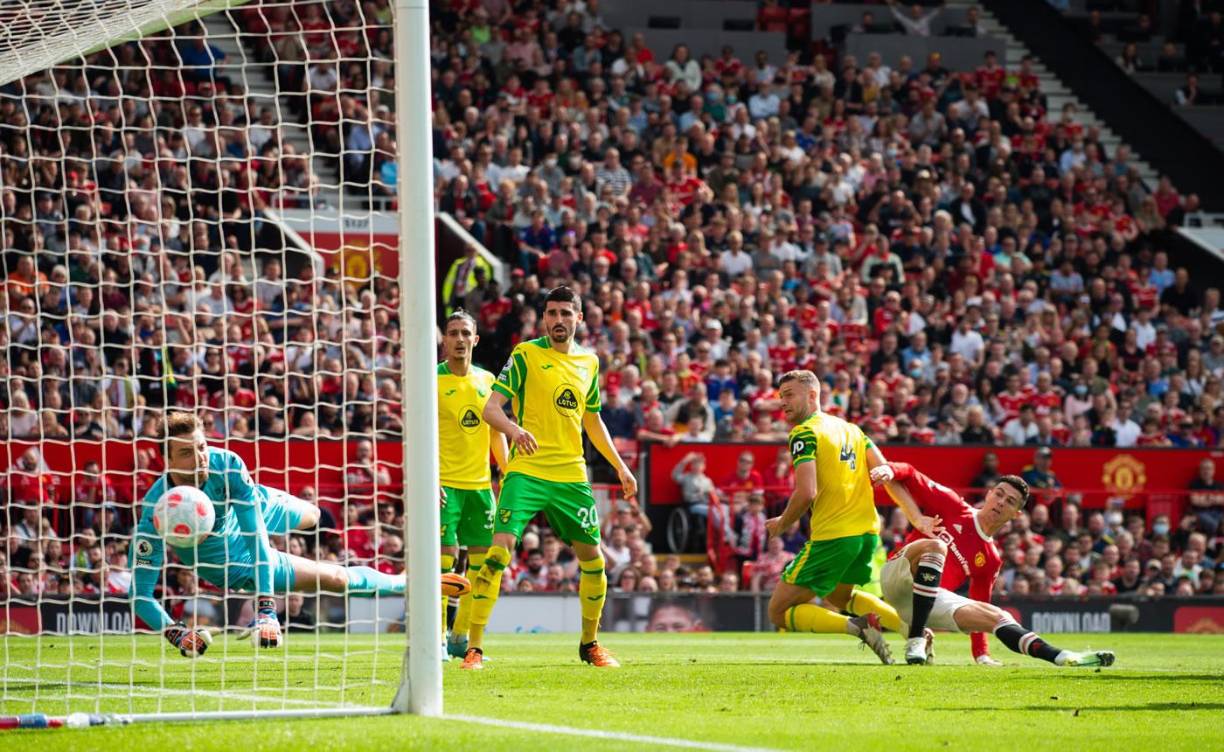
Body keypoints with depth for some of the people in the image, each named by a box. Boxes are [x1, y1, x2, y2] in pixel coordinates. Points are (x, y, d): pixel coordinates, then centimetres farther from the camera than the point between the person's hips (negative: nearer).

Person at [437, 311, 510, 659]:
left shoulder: (487, 380, 12)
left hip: (481, 483, 5)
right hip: (445, 483, -5)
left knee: (482, 559, 4)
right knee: (444, 558, -11)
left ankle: (461, 637, 14)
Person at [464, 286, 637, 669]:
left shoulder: (589, 362, 13)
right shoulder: (526, 354, -2)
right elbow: (491, 408, -9)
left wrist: (620, 465, 22)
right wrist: (514, 428, -29)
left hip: (571, 475, 5)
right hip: (527, 472, -5)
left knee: (593, 559, 7)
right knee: (499, 551, -18)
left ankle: (590, 643, 28)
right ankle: (474, 648, -14)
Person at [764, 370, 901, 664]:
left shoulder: (804, 433, -9)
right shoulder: (851, 428, 15)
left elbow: (806, 493, -19)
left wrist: (782, 523, -3)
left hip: (832, 535, -8)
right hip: (868, 530, 8)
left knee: (779, 612, 1)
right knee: (837, 595, 35)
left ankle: (857, 626, -18)